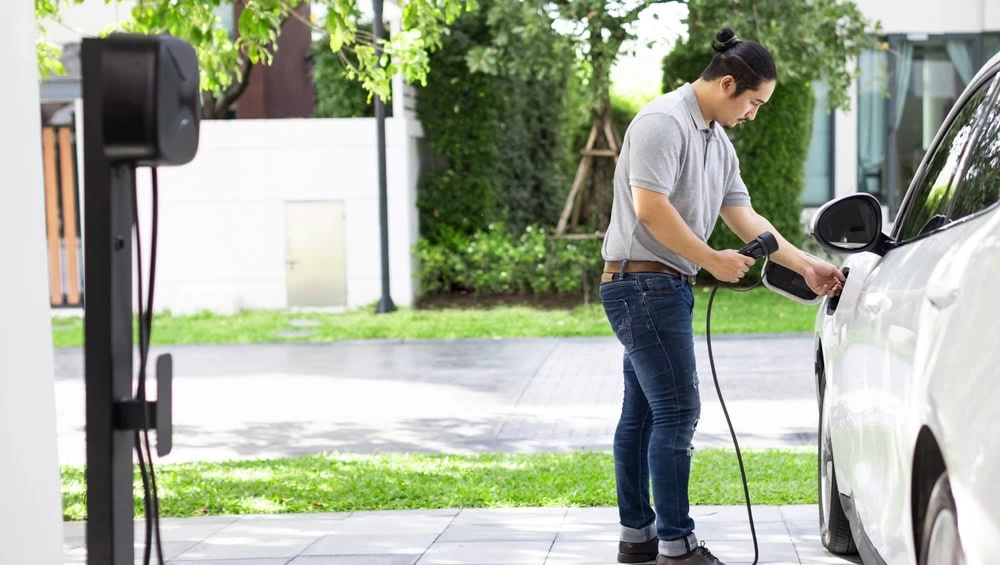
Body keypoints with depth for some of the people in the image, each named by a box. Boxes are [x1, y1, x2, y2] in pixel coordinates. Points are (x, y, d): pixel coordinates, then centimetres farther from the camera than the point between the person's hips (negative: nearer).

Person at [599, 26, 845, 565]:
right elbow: (651, 207, -22)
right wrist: (713, 260, -17)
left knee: (642, 413, 13)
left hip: (667, 287, 10)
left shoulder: (719, 143, 16)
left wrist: (806, 266, 10)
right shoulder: (664, 121, -14)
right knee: (677, 412, -10)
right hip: (642, 282, -10)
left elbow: (744, 217, 16)